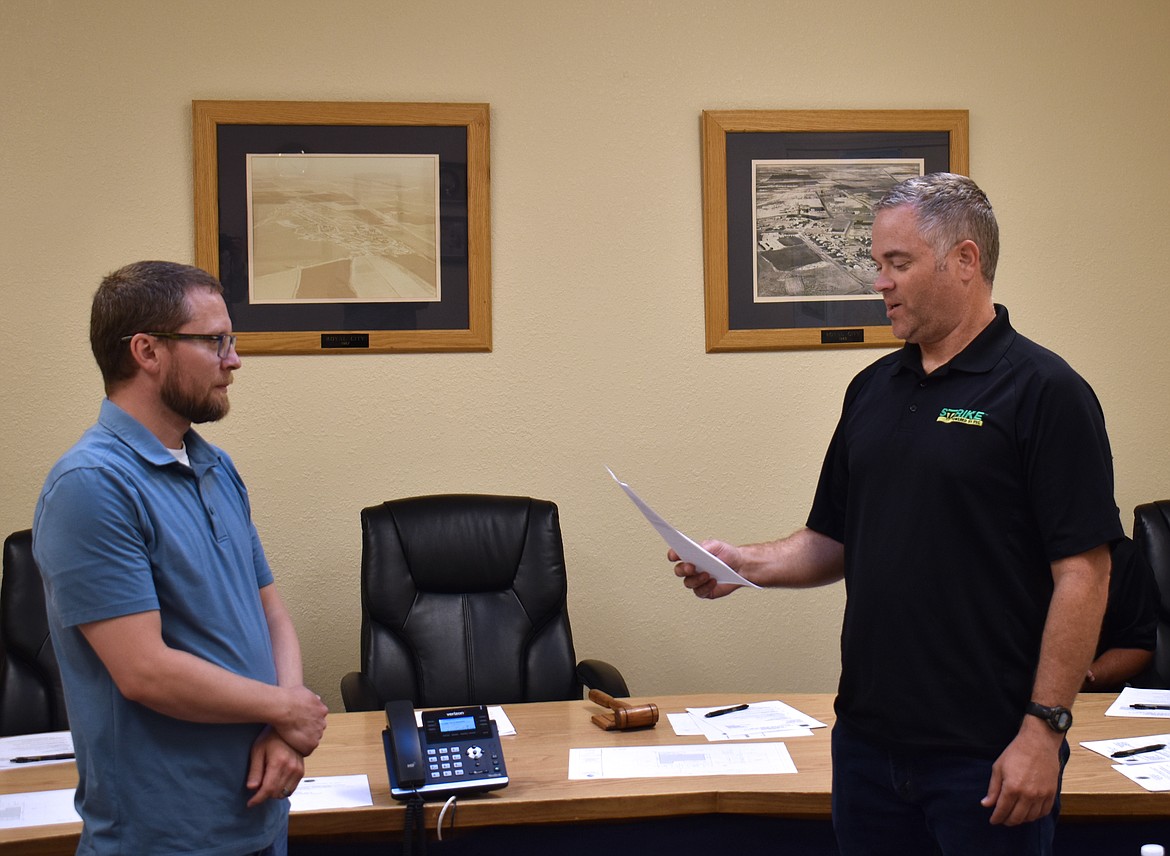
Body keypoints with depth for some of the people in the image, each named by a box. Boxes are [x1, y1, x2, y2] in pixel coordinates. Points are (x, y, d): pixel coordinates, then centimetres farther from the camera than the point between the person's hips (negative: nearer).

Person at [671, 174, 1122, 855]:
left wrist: (1044, 728, -17)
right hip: (868, 740, 6)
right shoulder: (873, 390, 11)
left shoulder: (1045, 391, -10)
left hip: (987, 756, -6)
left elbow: (1082, 573, -14)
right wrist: (747, 564, -2)